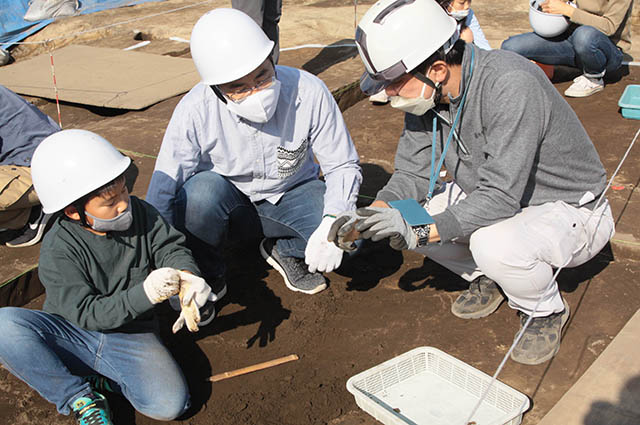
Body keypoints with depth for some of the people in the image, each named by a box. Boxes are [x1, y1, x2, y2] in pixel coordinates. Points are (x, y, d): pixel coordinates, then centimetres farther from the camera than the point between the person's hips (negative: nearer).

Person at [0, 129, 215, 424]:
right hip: (72, 333, -1)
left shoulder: (139, 213, -6)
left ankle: (96, 378, 2)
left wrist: (187, 274, -22)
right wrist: (143, 294, -34)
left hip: (129, 337, 1)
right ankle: (81, 398, -14)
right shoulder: (58, 250, -16)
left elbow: (170, 247, 2)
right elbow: (86, 314, -19)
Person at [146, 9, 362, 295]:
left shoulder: (308, 92, -24)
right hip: (228, 201, 0)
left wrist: (334, 222, -35)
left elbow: (343, 166, -15)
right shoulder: (195, 111, -26)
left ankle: (284, 249, 7)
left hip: (292, 194, 1)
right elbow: (161, 193, -21)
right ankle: (207, 271, -2)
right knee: (201, 191, -35)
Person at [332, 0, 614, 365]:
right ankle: (486, 278, 13)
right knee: (399, 216, -9)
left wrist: (420, 230, -38)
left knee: (494, 244, -37)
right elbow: (412, 174, -4)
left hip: (569, 210, -7)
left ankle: (547, 310, -3)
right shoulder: (427, 93, -9)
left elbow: (500, 197, -35)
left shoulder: (511, 85, -33)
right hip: (494, 195, 7)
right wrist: (369, 216, -20)